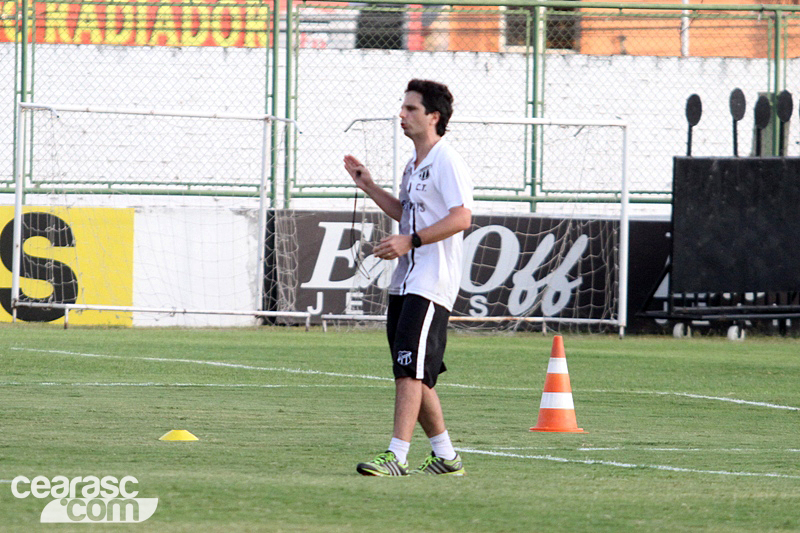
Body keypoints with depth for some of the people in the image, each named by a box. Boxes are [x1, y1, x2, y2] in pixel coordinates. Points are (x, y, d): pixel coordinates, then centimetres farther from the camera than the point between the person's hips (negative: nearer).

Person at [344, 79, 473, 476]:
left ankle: (397, 456, -20)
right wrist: (369, 187, 23)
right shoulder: (414, 164, 18)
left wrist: (409, 241, -25)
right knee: (413, 372, 12)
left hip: (431, 282, -10)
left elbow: (461, 217, -23)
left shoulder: (447, 162, -12)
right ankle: (445, 457, 20)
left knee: (410, 368, -16)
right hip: (405, 280, 10)